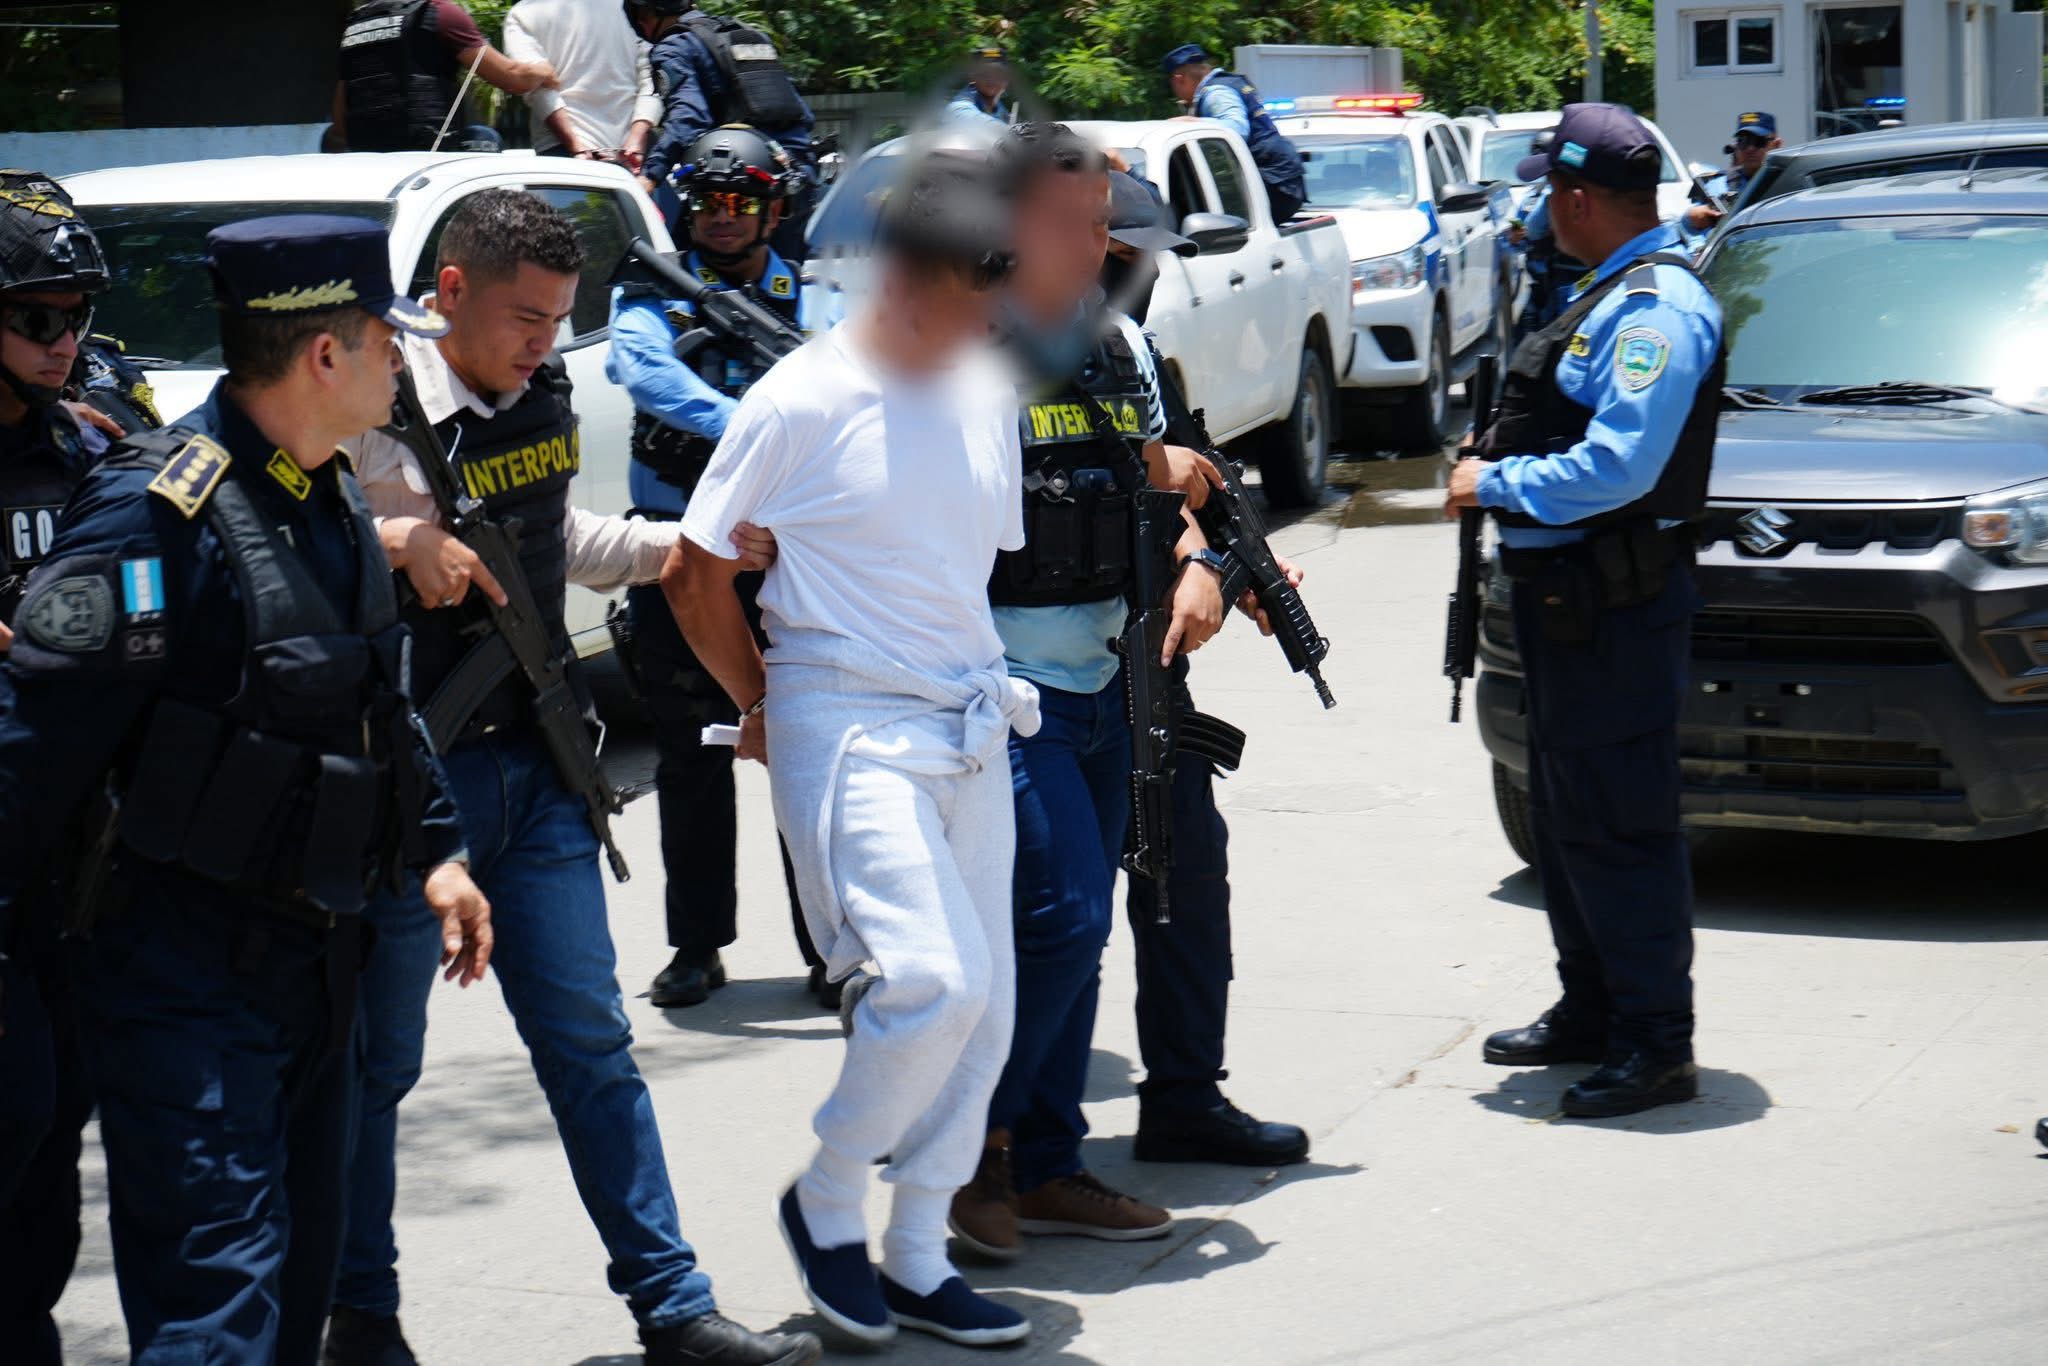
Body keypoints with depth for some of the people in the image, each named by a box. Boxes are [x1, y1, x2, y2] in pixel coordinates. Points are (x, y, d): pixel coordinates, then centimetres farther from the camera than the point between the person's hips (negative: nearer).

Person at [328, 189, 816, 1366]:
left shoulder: (544, 395, 8)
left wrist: (675, 544, 13)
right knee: (378, 1062, 8)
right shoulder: (377, 417, -14)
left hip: (535, 767, 6)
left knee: (591, 1045, 8)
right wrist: (397, 542, -27)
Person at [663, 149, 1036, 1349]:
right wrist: (766, 705, 5)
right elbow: (696, 574, -3)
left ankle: (918, 1259, 20)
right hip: (849, 726, -7)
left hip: (970, 725, 7)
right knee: (933, 980, -18)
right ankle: (825, 1205, 6)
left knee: (983, 1003, 7)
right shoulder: (802, 403, -11)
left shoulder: (987, 391, 8)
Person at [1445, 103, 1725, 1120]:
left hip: (1617, 605, -11)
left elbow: (1619, 467, -26)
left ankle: (1657, 1044, -1)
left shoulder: (1657, 307, -17)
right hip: (1567, 592, 11)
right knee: (1565, 812, 18)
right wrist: (1495, 472, 10)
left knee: (1621, 823, -7)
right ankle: (1591, 1011, 29)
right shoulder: (1614, 293, 16)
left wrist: (1495, 484, -16)